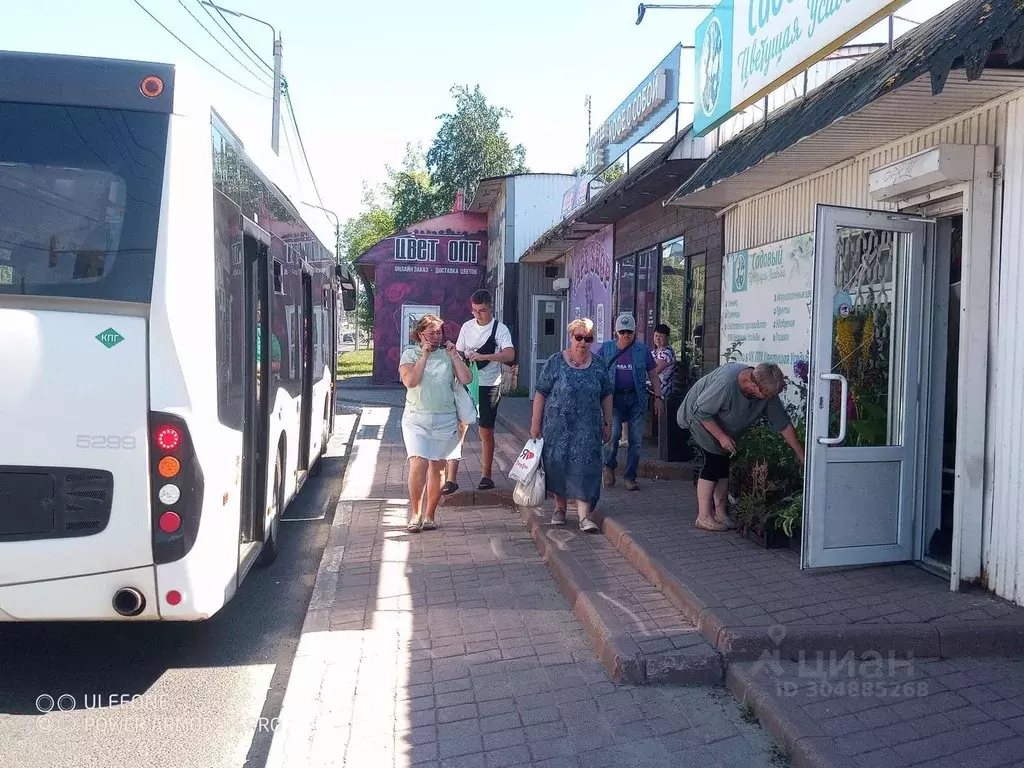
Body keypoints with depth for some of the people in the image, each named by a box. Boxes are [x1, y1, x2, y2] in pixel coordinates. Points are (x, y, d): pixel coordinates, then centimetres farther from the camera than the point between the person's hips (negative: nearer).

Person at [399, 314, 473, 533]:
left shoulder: (448, 354, 7)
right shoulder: (410, 354, 2)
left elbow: (466, 379, -3)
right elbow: (410, 381, -14)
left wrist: (454, 356, -7)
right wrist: (424, 356, -12)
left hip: (445, 420, 2)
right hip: (417, 418, -2)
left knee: (437, 467, 6)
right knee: (418, 465, -14)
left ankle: (430, 515, 18)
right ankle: (416, 513, 1)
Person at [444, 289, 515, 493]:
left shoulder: (500, 329, -6)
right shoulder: (467, 327, 7)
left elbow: (510, 355, -21)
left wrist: (483, 356, -31)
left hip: (488, 386, -3)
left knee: (486, 432, 6)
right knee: (458, 428, -4)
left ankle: (486, 476, 21)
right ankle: (451, 479, -2)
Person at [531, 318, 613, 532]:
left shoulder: (597, 365, 5)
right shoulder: (555, 362, -3)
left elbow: (606, 395, 12)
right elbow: (540, 393, -3)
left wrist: (607, 424, 10)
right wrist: (536, 424, -6)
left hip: (587, 428, 1)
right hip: (558, 427, -1)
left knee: (585, 468, -5)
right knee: (557, 466, 7)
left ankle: (584, 516, -5)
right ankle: (560, 508, 25)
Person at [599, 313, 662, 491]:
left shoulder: (642, 350, 5)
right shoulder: (606, 348, 4)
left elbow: (652, 375, 10)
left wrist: (658, 398, 4)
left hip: (636, 399, 1)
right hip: (614, 398, -1)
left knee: (636, 440, 2)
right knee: (613, 434, -16)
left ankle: (630, 477, 16)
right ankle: (609, 466, 11)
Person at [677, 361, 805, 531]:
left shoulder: (767, 391, -20)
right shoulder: (726, 384, -41)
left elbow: (784, 424, -12)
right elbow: (701, 412, -30)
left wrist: (802, 456, -11)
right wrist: (721, 436, -28)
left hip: (725, 426, 7)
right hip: (700, 420, -7)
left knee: (724, 463, 3)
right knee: (711, 461, -14)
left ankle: (720, 512, 13)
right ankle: (704, 516, -10)